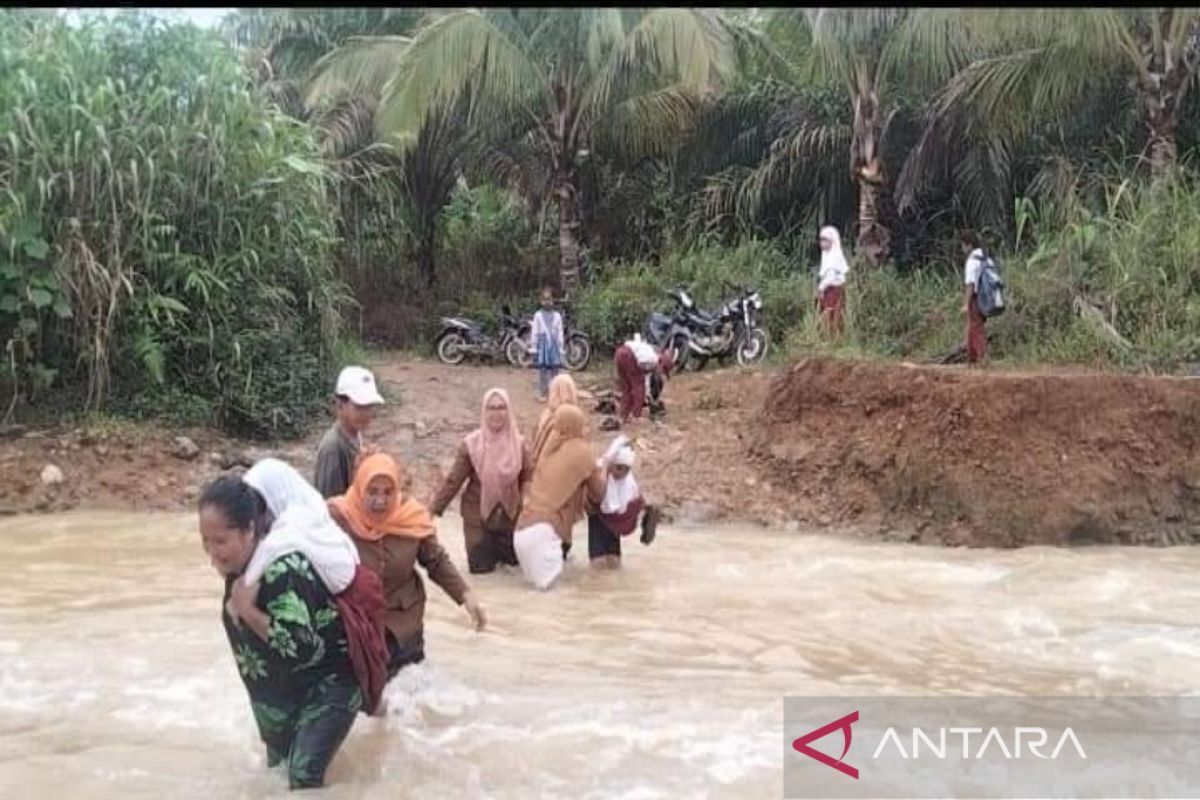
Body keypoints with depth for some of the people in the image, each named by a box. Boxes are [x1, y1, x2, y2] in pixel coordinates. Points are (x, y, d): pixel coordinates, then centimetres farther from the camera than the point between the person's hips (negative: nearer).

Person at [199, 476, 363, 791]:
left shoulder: (281, 570, -33)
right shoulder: (240, 564, -7)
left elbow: (301, 649, -39)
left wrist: (247, 610, -33)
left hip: (327, 684, -9)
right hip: (277, 693, 9)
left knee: (303, 778, -19)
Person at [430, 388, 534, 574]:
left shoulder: (519, 444, -8)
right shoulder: (471, 444, -15)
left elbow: (529, 479, -3)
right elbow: (453, 480, -10)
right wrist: (434, 509, -11)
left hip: (510, 515, 2)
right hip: (478, 516, -2)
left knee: (515, 560, 11)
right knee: (481, 567, 3)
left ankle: (500, 549, 45)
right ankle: (490, 549, 37)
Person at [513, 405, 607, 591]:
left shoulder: (551, 446, 12)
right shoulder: (581, 450, -3)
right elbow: (597, 494, 9)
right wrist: (602, 469, 25)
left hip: (524, 526, 7)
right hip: (544, 526, -7)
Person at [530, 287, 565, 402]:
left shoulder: (557, 316, 3)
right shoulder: (538, 315, -1)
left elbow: (560, 333, 5)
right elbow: (534, 333, 0)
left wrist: (561, 349, 3)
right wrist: (534, 349, -2)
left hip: (554, 345, 2)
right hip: (543, 345, -1)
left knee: (554, 369, 4)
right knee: (542, 370, 2)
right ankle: (542, 393, 8)